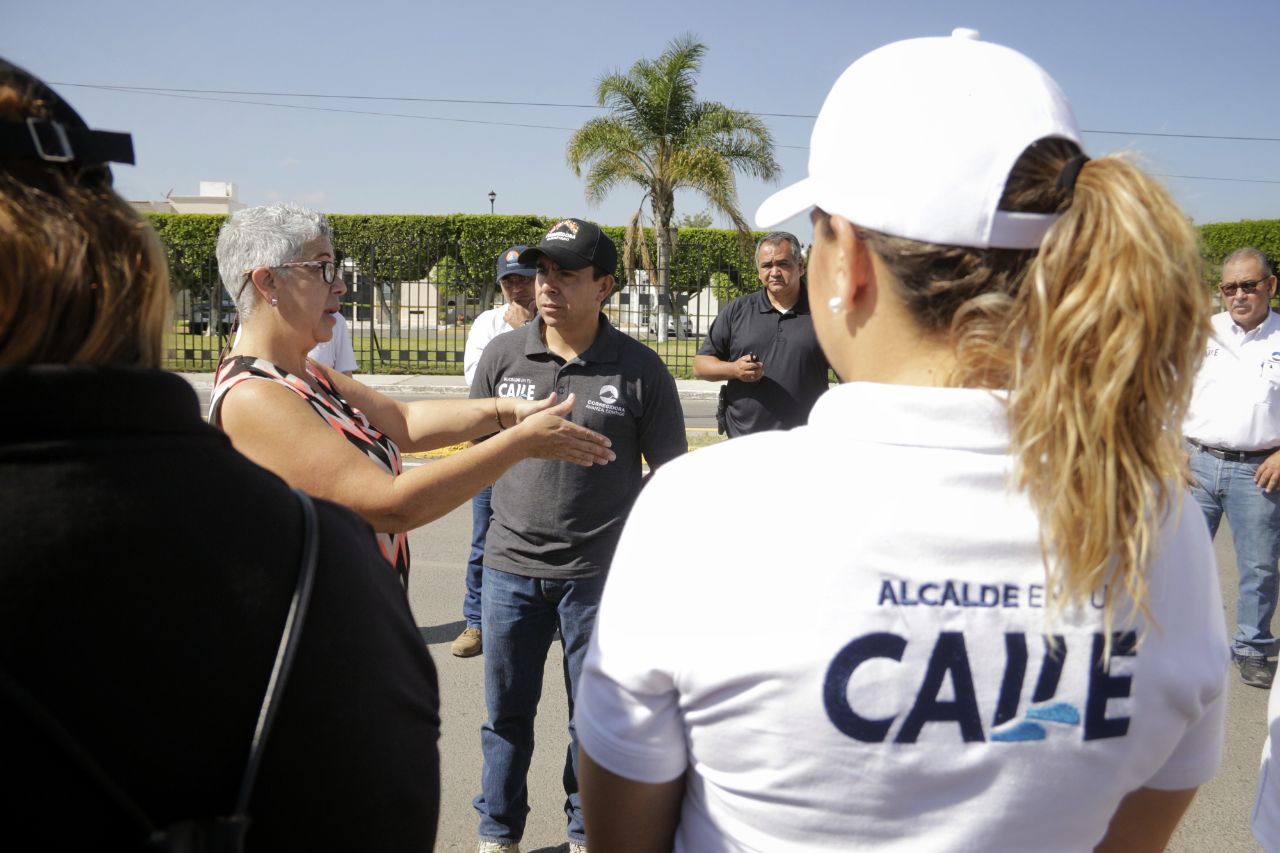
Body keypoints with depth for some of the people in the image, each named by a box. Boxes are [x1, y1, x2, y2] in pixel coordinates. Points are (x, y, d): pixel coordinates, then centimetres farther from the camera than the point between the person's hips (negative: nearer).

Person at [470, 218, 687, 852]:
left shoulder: (640, 370, -7)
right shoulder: (502, 355, 0)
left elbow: (669, 473, -2)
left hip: (599, 573, -2)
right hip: (511, 566, 2)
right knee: (506, 711, 16)